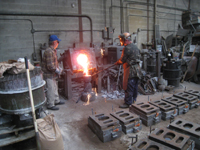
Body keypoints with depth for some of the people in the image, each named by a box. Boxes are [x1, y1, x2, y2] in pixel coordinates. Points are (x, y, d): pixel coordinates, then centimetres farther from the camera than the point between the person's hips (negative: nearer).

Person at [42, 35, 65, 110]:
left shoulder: (53, 51, 11)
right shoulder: (49, 52, -22)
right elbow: (50, 66, -26)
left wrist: (58, 68, 10)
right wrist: (57, 70, -16)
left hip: (52, 74, 11)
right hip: (48, 74, -11)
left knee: (55, 87, 20)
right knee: (51, 89, -3)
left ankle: (56, 101, 35)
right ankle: (50, 105, 10)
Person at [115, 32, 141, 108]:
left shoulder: (127, 48, -17)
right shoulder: (135, 46, 14)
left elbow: (122, 60, -14)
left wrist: (117, 63, 8)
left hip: (130, 70, -10)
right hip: (137, 69, 10)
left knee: (128, 87, -2)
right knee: (134, 86, 17)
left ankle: (128, 103, 5)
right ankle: (134, 100, 30)